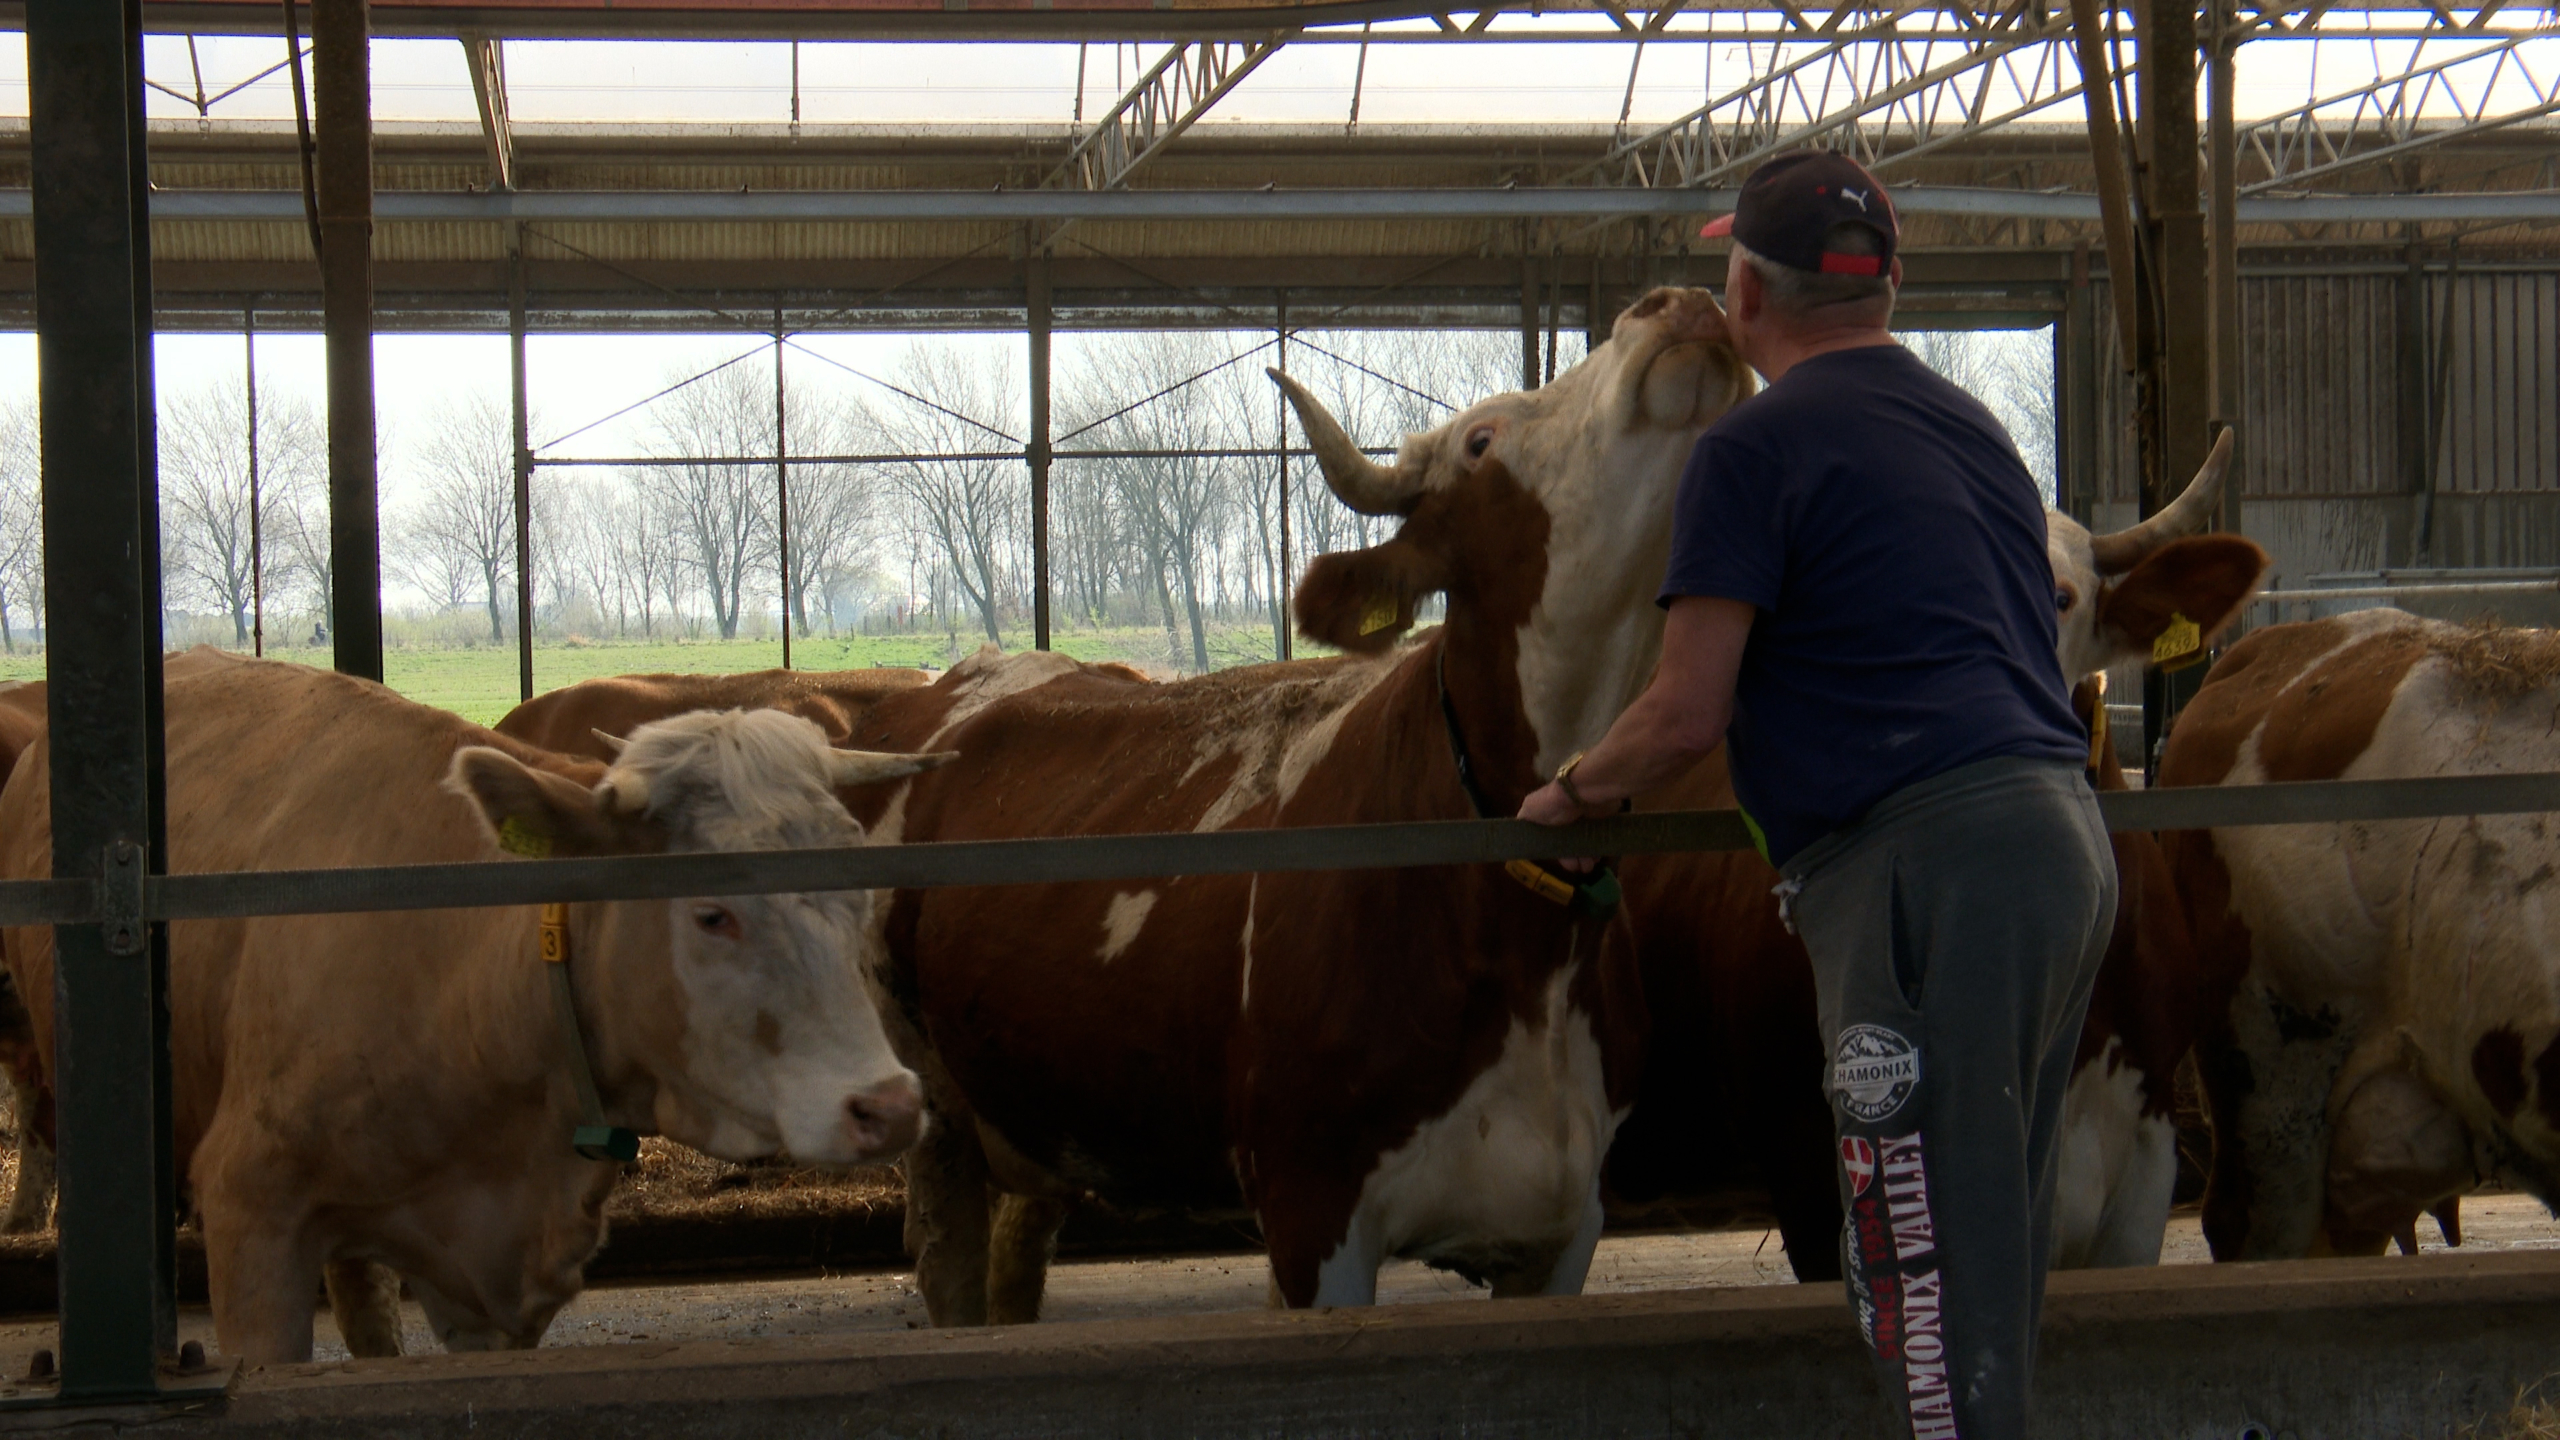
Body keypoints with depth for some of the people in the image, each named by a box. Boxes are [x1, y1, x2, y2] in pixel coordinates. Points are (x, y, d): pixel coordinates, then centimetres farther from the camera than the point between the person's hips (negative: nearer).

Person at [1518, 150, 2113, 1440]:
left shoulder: (1755, 446, -3)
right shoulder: (1976, 428, 23)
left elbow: (1684, 718, -7)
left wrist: (1569, 793, 13)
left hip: (1927, 860, -9)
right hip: (2064, 838, 9)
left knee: (1930, 1280, -8)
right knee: (1993, 1258, 15)